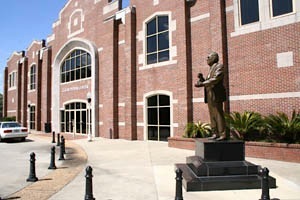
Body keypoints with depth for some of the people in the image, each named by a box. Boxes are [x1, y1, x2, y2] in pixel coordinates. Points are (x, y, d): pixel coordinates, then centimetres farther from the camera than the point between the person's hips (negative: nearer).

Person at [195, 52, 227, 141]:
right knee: (212, 115, 6)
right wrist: (201, 78, 3)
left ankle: (223, 135, -8)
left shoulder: (219, 66, -4)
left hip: (216, 94, -9)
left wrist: (202, 84, -27)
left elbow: (215, 79, -20)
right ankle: (215, 134, 8)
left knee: (218, 114, -10)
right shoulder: (211, 69, 23)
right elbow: (206, 83, 21)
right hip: (210, 95, 9)